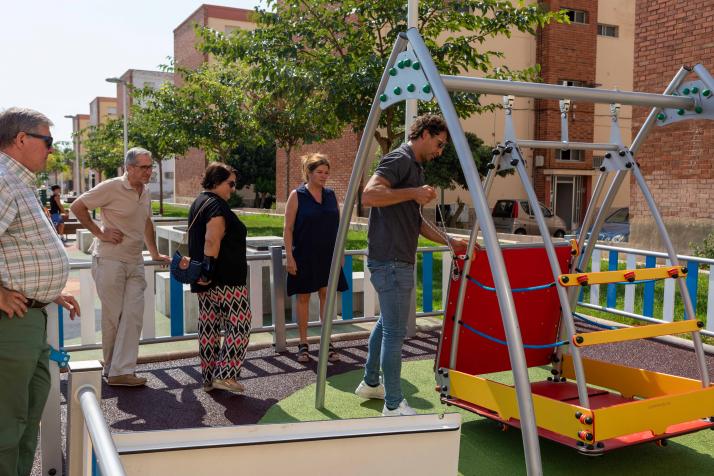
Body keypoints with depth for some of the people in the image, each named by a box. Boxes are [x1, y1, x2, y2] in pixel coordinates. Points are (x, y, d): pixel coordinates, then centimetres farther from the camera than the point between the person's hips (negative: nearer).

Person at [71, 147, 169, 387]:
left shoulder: (145, 192, 12)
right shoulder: (112, 187, -11)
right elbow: (77, 206, -8)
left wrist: (155, 254, 26)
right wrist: (100, 233, -10)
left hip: (135, 262, 6)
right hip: (110, 260, -6)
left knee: (133, 315, -3)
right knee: (112, 316, 2)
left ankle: (121, 371, -1)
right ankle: (111, 367, 18)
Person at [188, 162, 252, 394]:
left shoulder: (198, 203, 19)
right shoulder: (216, 205, -12)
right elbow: (212, 240, -24)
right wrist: (209, 268, -28)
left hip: (206, 280, 10)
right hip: (226, 279, -10)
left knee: (209, 326, 11)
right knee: (239, 324, -4)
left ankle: (209, 377, 16)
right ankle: (225, 375, -6)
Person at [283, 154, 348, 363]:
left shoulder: (331, 195, 7)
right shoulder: (297, 195, -5)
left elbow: (338, 226, 13)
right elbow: (288, 229, -6)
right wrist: (289, 257, -12)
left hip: (328, 256, 3)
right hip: (304, 257, -3)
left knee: (326, 295, 3)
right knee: (303, 297, 4)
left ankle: (327, 342, 12)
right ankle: (303, 344, 15)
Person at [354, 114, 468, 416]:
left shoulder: (415, 167, 20)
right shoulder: (399, 160, -11)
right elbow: (369, 195, -27)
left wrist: (449, 241, 17)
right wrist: (413, 192, -23)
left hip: (399, 261, 11)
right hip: (390, 261, -11)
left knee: (386, 324, 20)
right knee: (395, 331, -5)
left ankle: (370, 383, 34)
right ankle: (394, 405, 4)